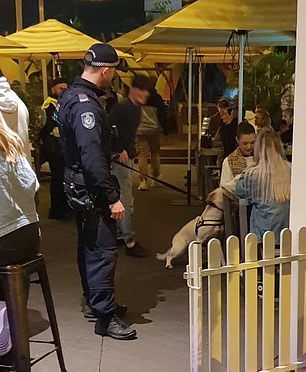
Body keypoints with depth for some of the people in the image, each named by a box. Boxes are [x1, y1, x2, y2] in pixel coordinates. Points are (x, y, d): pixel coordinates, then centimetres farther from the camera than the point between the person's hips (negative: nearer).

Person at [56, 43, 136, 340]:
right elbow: (92, 156, -28)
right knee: (103, 250, -6)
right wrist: (112, 197, -26)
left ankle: (95, 301, 34)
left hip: (78, 186, 11)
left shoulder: (70, 96, 11)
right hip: (90, 189, -11)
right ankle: (105, 317, 1)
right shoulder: (86, 104, -22)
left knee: (89, 246, 20)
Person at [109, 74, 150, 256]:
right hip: (120, 158, -9)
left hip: (128, 156, 9)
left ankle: (119, 234, 30)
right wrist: (120, 151, -22)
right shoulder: (121, 108, -17)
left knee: (122, 198, 17)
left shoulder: (136, 109, 11)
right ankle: (130, 242, -3)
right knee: (126, 200, -7)